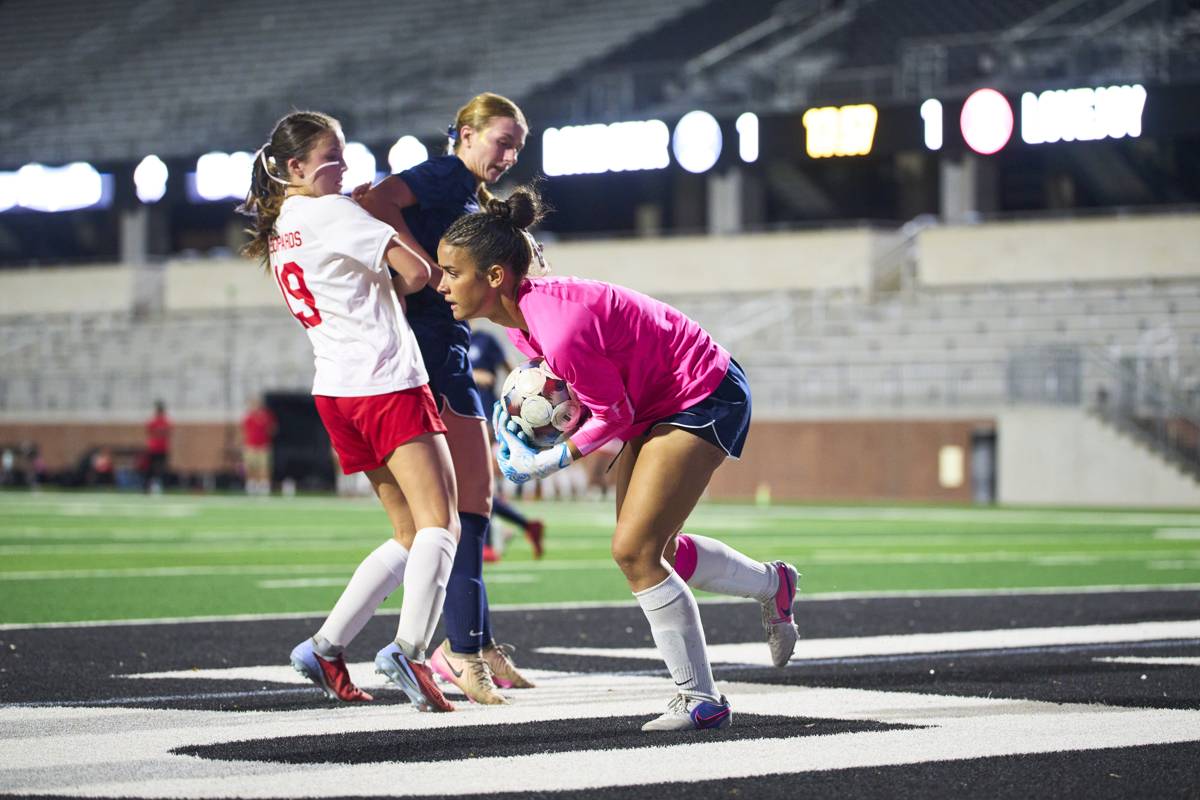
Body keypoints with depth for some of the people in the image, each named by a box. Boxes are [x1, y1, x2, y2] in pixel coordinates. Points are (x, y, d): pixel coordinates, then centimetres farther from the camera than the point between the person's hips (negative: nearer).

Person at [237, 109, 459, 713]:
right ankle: (409, 648, -29)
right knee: (438, 523, -13)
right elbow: (416, 271, -11)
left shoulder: (276, 232, 17)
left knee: (410, 537, 13)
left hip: (336, 390, 9)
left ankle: (325, 646, 9)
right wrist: (392, 292, 10)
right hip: (386, 382, -9)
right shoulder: (334, 213, -9)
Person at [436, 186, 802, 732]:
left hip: (706, 400, -10)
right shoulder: (521, 316, -7)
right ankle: (772, 584, 42)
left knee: (634, 552, -13)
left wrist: (553, 461, -16)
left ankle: (700, 700, 0)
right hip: (659, 403, 10)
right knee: (653, 549, 17)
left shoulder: (562, 331, -35)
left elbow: (615, 416, -21)